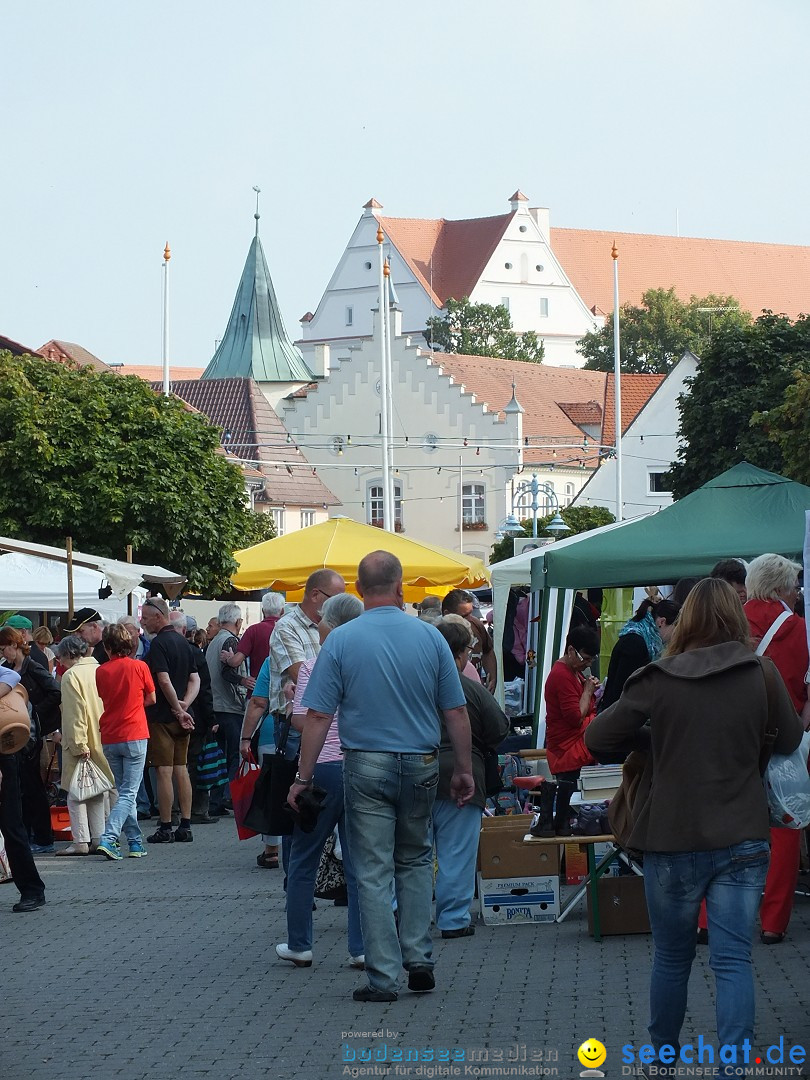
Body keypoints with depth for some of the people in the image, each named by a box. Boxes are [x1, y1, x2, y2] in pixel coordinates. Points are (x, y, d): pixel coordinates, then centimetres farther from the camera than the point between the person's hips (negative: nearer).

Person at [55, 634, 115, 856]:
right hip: (104, 742, 6)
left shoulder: (71, 676, -12)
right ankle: (99, 838, 13)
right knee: (100, 791, 12)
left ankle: (81, 840, -4)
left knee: (76, 792, -1)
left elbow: (74, 714, -16)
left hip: (82, 746, -6)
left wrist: (79, 745, -14)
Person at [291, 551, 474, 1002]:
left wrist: (303, 778, 0)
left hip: (367, 765, -2)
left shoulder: (342, 641, -7)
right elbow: (456, 711, 0)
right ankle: (419, 958, 13)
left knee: (374, 872, 2)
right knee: (416, 861, 20)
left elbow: (319, 716, -7)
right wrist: (464, 770, 11)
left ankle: (384, 976, 1)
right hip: (421, 764, 2)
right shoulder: (430, 637, -2)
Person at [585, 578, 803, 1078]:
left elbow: (597, 739, -1)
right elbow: (790, 739, 8)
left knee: (672, 957, 16)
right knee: (733, 959, 1)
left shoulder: (657, 680, -8)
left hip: (673, 840, 0)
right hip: (743, 839, 0)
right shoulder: (762, 673, -6)